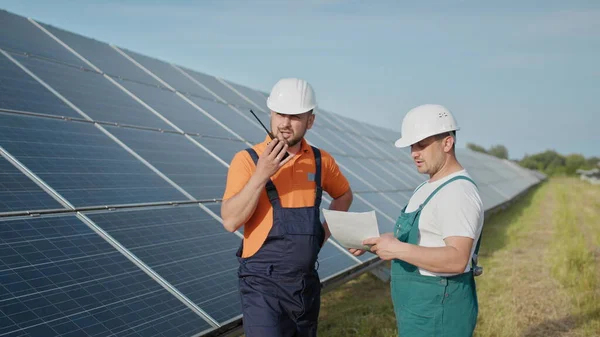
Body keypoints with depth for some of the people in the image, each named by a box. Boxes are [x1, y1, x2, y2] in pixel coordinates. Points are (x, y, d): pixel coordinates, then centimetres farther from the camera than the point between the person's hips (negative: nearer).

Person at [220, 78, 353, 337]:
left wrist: (325, 231, 8)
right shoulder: (248, 159, -10)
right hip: (263, 284, -5)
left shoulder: (321, 160, 3)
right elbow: (230, 221, -18)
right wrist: (261, 175, -26)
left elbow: (344, 195, 22)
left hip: (307, 282, 5)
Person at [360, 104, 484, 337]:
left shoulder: (458, 193, -18)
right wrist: (377, 243, 2)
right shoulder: (428, 188, 14)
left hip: (437, 312, -9)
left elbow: (457, 260, -29)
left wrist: (398, 249, -33)